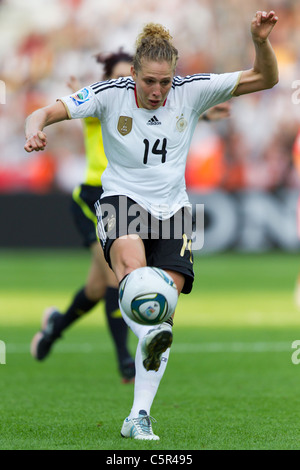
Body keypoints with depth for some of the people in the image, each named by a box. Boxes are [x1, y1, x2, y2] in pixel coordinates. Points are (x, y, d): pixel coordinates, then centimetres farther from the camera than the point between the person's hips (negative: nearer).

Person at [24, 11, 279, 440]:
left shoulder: (191, 91, -5)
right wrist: (35, 127, -36)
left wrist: (261, 42, -24)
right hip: (122, 199, -1)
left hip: (171, 209, 1)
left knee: (164, 310, -9)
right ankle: (149, 338, -58)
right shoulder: (111, 94, -9)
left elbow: (265, 80, -5)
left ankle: (139, 417, -6)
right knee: (131, 261, -37)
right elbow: (49, 111, -13)